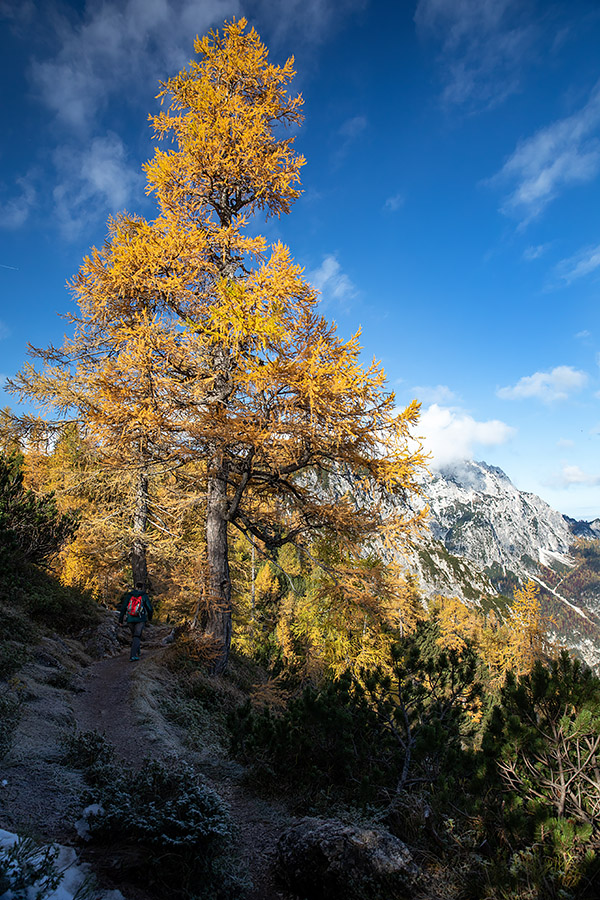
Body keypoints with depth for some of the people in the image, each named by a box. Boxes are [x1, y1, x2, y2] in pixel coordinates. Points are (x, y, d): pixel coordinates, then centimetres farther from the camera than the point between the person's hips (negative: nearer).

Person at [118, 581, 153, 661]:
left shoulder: (129, 595, 4)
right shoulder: (144, 596, -1)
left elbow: (123, 608, 0)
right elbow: (150, 609, 1)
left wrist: (120, 620, 6)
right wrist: (150, 618, 19)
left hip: (130, 619, 3)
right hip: (140, 619, -3)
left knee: (134, 635, 23)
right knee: (137, 637, -4)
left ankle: (137, 652, 30)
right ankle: (133, 655, -20)